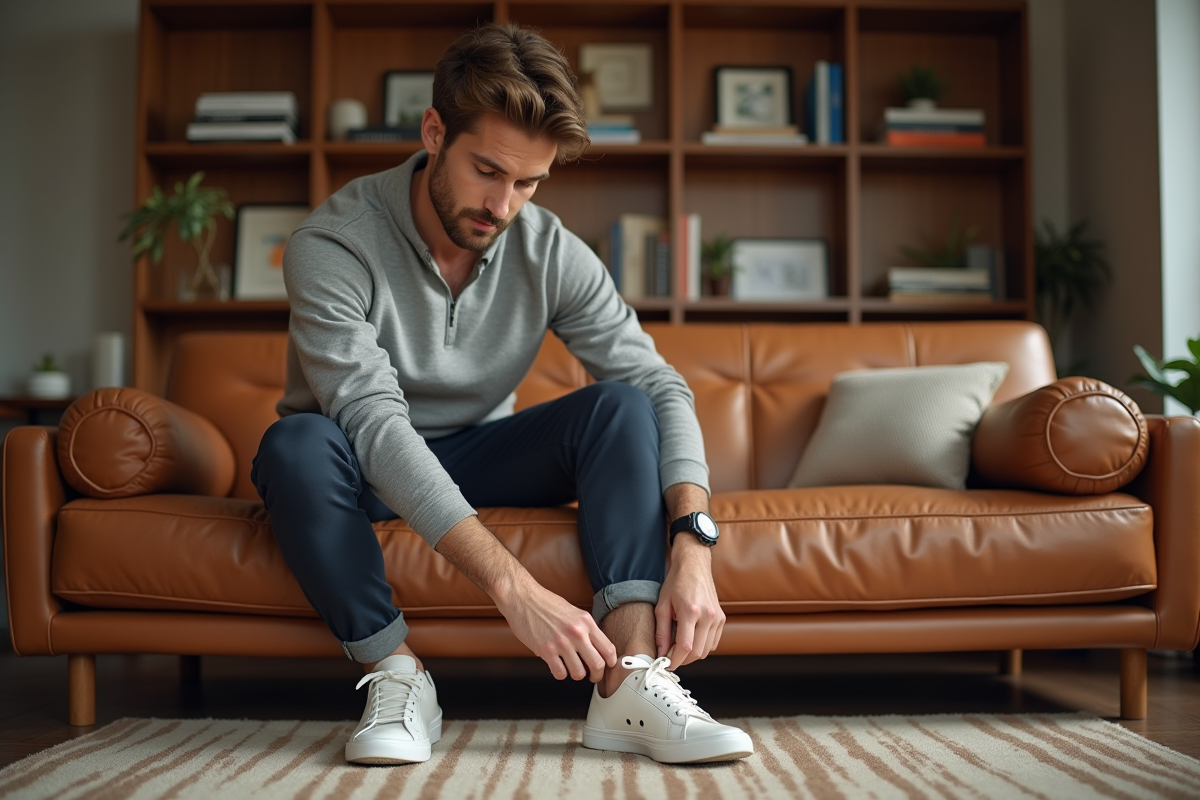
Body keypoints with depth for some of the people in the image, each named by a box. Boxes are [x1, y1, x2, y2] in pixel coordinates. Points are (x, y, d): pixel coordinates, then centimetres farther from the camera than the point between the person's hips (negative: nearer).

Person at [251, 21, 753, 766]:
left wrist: (693, 542, -34)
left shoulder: (552, 251, -13)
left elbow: (662, 387, -16)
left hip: (475, 455, 3)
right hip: (365, 472, -3)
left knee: (622, 406, -21)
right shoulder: (332, 245, -25)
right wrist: (516, 587, -45)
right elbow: (376, 426, -36)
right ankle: (399, 678, -23)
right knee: (296, 442, -36)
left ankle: (631, 684, -34)